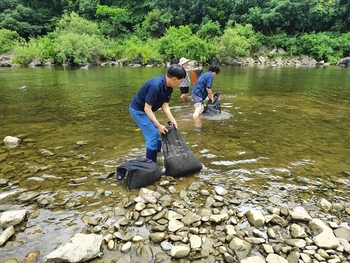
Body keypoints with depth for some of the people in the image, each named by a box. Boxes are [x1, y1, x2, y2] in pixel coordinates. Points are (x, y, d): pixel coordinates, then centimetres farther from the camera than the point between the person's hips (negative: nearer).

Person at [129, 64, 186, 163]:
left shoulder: (169, 87, -7)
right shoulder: (155, 86, -34)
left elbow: (165, 105, -2)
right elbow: (147, 109, -29)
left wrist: (172, 120, -13)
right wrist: (159, 125, -27)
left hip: (147, 110, 9)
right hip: (138, 110, -9)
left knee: (156, 134, 14)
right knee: (153, 135, -10)